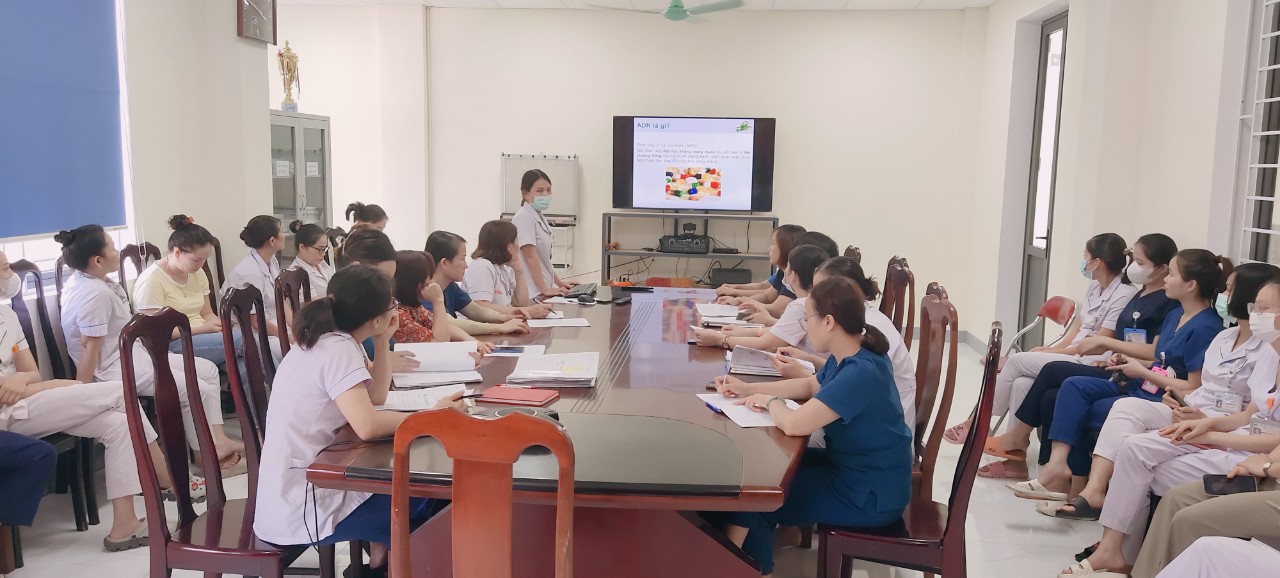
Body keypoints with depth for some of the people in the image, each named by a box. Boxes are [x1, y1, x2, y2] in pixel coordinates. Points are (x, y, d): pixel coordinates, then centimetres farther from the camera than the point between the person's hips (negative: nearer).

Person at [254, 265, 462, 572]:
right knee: (431, 500, 5)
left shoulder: (328, 341, 7)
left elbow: (375, 396, 14)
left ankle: (381, 555, 26)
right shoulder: (339, 350, -21)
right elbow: (368, 426, -32)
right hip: (301, 511, -9)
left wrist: (383, 341, 4)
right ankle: (384, 561, 27)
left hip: (294, 492, 9)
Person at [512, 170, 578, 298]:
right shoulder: (524, 217, -11)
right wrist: (545, 290, -21)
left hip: (543, 288, 9)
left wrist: (558, 282, 25)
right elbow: (531, 257, -17)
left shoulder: (539, 217, 17)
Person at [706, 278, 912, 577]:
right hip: (851, 468, 9)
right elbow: (810, 386, 17)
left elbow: (793, 424, -38)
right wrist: (748, 389, 8)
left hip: (871, 495, -9)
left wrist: (771, 401, -15)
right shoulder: (846, 357, -1)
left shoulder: (861, 373, -32)